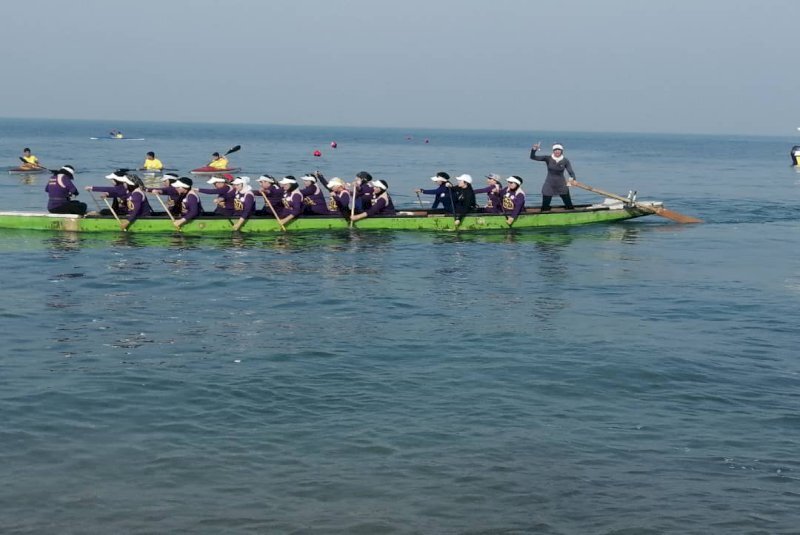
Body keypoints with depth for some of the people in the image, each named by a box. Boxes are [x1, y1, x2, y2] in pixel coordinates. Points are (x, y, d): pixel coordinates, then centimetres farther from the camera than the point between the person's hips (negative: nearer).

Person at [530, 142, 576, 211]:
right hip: (549, 185, 0)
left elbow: (571, 172, -13)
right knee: (545, 207, 0)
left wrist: (572, 179, -36)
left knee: (569, 205, 1)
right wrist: (534, 149, -31)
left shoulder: (565, 161, -5)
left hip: (562, 185, 0)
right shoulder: (548, 158, -6)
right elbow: (532, 157, -11)